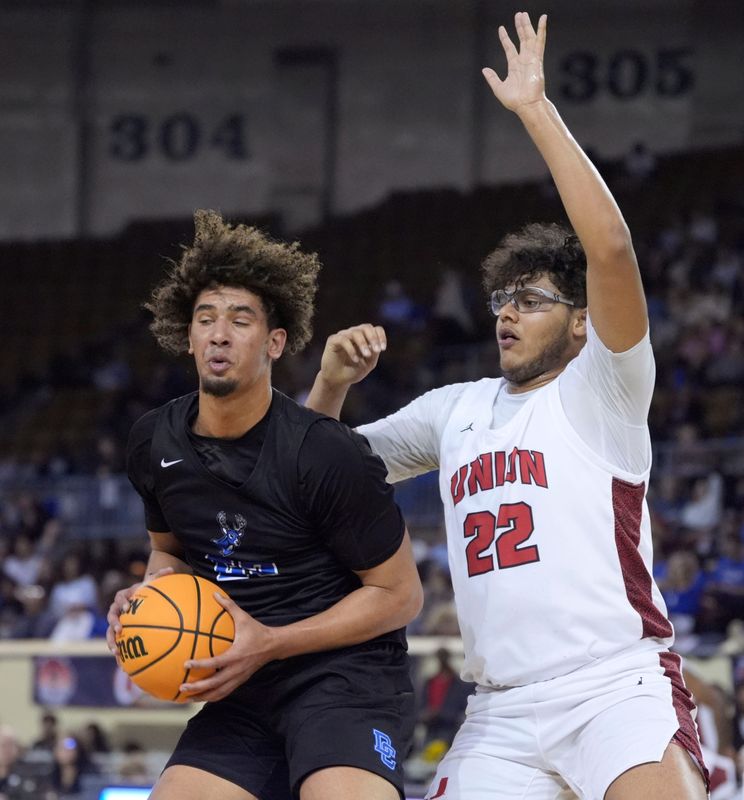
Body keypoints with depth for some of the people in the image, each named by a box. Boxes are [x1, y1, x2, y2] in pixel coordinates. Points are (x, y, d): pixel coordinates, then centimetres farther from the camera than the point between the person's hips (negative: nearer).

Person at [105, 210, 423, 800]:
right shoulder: (155, 443, 4)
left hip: (347, 677, -6)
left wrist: (268, 644, -17)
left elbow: (399, 594, -9)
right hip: (244, 693, 7)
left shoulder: (327, 454, -16)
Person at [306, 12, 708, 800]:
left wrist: (535, 110, -13)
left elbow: (610, 247, -17)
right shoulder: (454, 409, 19)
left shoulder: (602, 390, 1)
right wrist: (331, 385, 8)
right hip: (502, 714, 6)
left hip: (617, 686, -6)